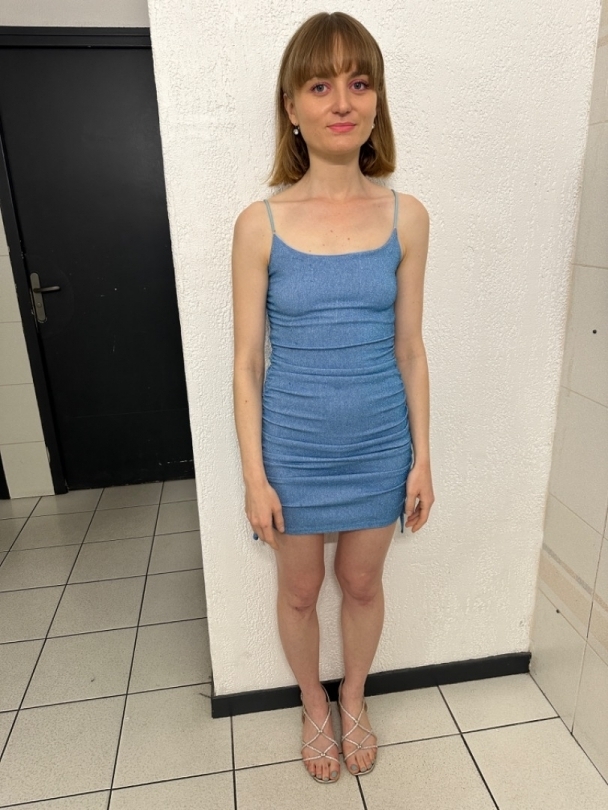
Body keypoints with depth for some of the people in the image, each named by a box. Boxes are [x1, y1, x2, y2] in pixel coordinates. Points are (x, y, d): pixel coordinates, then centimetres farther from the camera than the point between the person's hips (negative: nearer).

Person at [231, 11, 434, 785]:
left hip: (379, 446, 2)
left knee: (362, 585, 20)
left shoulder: (407, 217, -4)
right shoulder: (260, 224, -9)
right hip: (294, 448, -1)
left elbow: (409, 350, 1)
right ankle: (314, 706, 49)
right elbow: (247, 362, -6)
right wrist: (254, 475, -6)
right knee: (299, 592, 19)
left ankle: (354, 701, 50)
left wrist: (422, 457, 2)